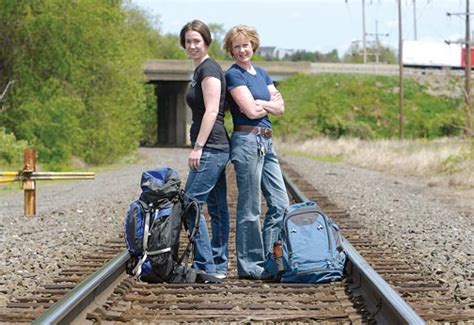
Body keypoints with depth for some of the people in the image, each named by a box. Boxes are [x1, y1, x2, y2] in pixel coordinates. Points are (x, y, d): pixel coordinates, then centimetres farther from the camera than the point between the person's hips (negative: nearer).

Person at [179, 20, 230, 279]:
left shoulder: (208, 69, -11)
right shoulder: (200, 70, 18)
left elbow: (211, 111, -18)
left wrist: (197, 147, -19)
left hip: (210, 148, -10)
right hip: (216, 149, 10)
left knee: (191, 204, -10)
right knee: (217, 208, 10)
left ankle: (206, 266, -8)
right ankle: (219, 266, 14)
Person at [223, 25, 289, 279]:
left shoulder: (261, 73, 16)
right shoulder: (233, 75, -7)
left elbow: (280, 108, 9)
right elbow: (251, 111, -15)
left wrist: (260, 103, -8)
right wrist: (271, 103, 1)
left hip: (266, 142, 8)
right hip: (247, 141, -8)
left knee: (280, 204, 7)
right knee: (250, 209, -3)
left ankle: (266, 259, 15)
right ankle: (249, 266, 5)